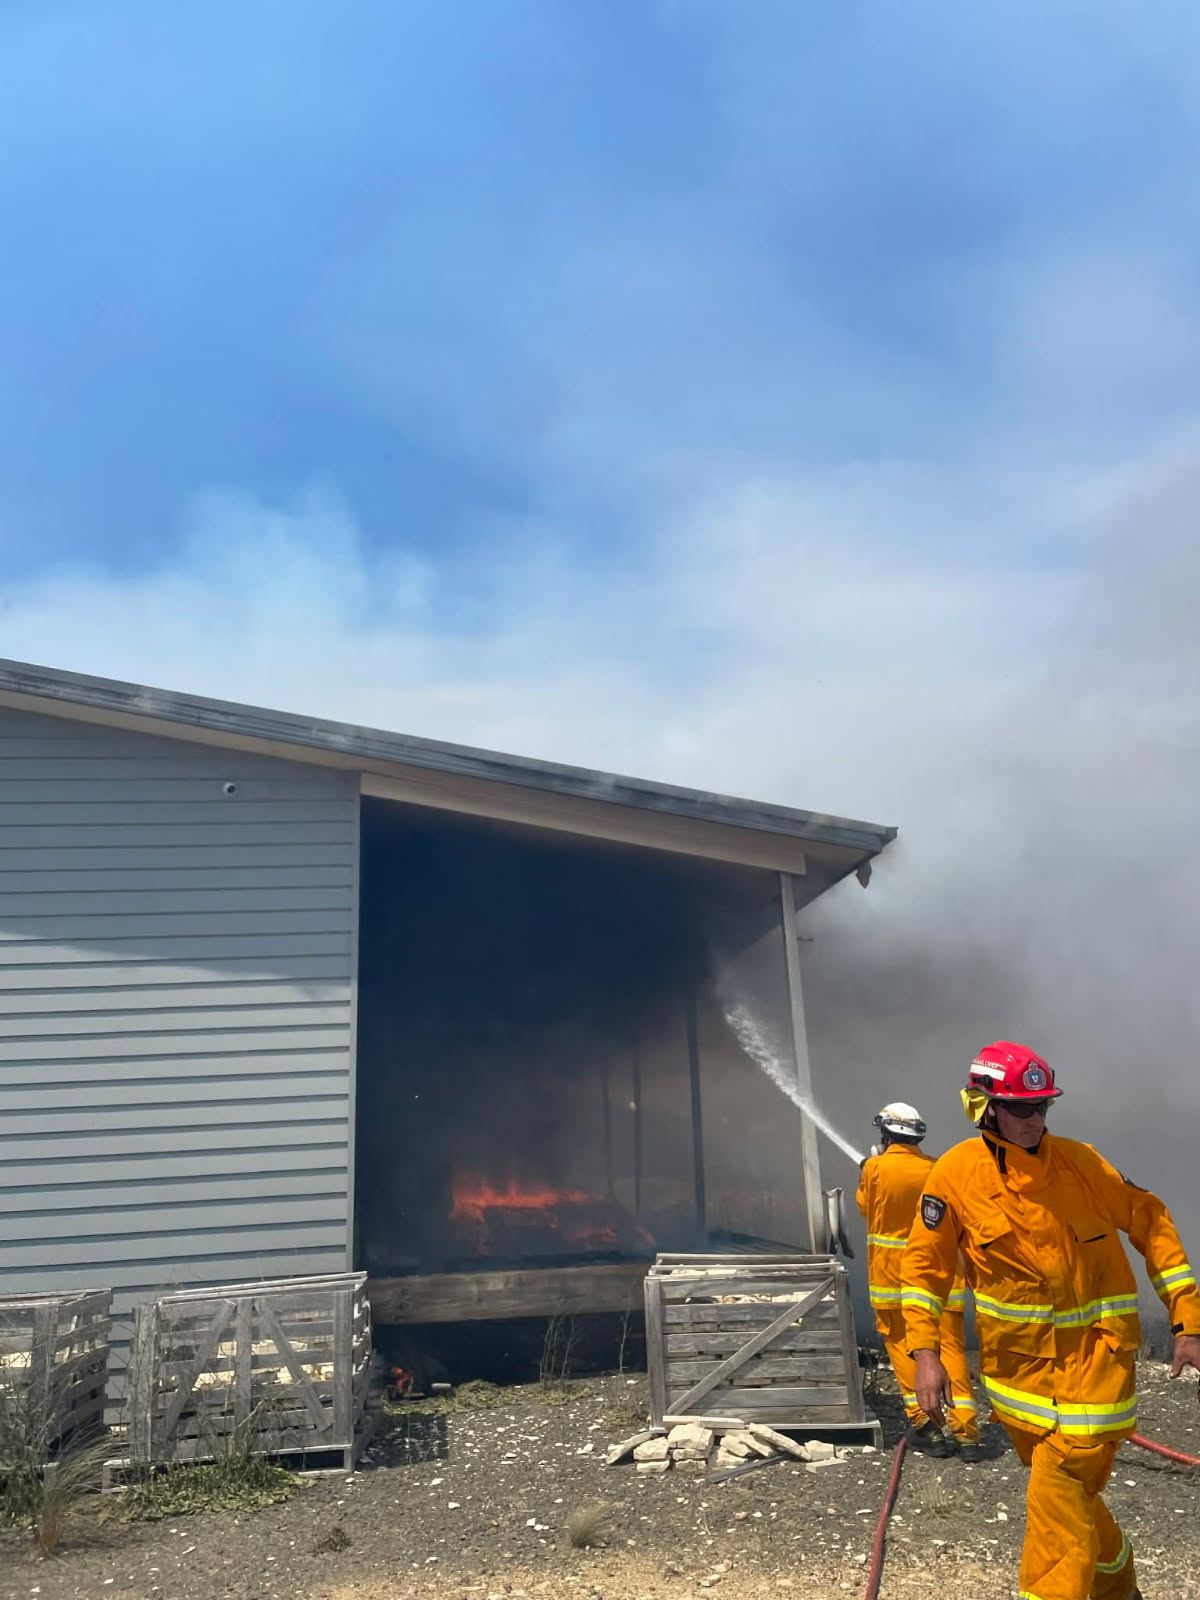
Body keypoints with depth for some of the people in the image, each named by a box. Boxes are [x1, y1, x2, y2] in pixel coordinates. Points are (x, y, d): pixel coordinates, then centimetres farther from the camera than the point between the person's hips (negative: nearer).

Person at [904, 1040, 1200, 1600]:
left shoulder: (1079, 1161, -12)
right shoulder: (955, 1174, -11)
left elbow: (1150, 1221, -1)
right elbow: (924, 1261, -3)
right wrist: (925, 1352, -10)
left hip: (1093, 1349, -2)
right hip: (1018, 1357, 2)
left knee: (1058, 1487, -10)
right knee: (1060, 1480, 18)